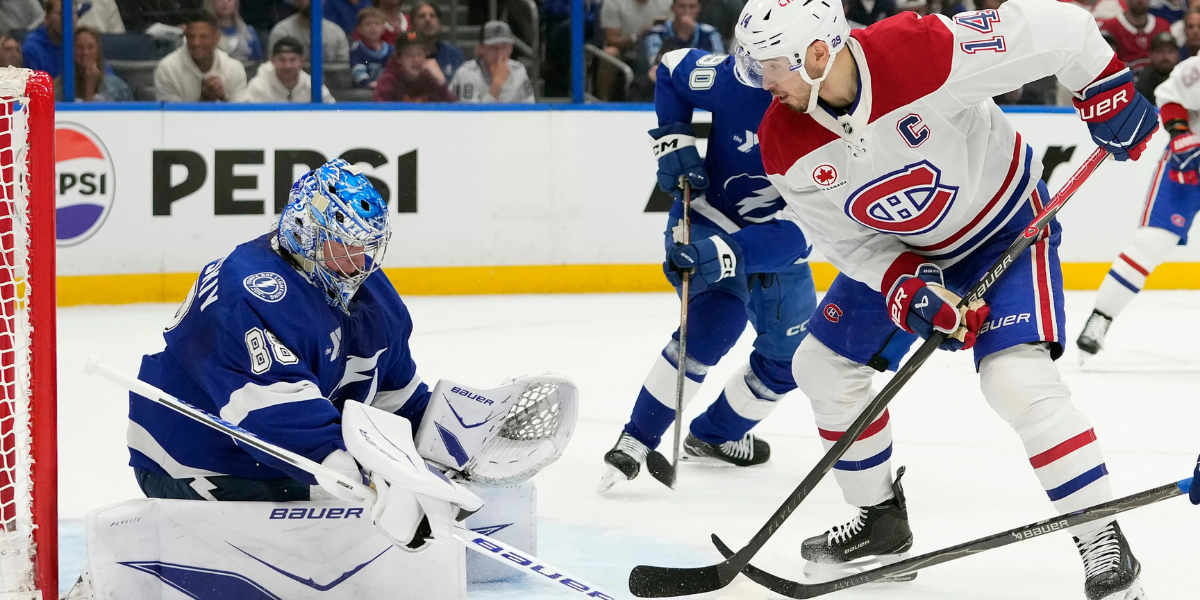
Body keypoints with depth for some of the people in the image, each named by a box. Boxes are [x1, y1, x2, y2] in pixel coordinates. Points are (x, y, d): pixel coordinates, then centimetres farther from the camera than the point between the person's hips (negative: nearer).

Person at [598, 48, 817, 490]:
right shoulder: (738, 80, -26)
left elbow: (796, 233, -33)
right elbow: (673, 68, -4)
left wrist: (729, 253, -47)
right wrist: (674, 140, -15)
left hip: (777, 250, 4)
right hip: (709, 217, -4)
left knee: (788, 358, 10)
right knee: (716, 322, -27)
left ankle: (714, 436, 35)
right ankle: (637, 439, -19)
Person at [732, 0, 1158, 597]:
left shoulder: (924, 51, -37)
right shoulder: (784, 144, -19)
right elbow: (843, 237, -9)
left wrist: (1109, 96, -18)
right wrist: (908, 288, -24)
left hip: (1005, 224, -6)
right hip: (898, 251, 6)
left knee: (1018, 380, -23)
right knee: (822, 364, 7)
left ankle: (1104, 543, -11)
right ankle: (882, 519, 26)